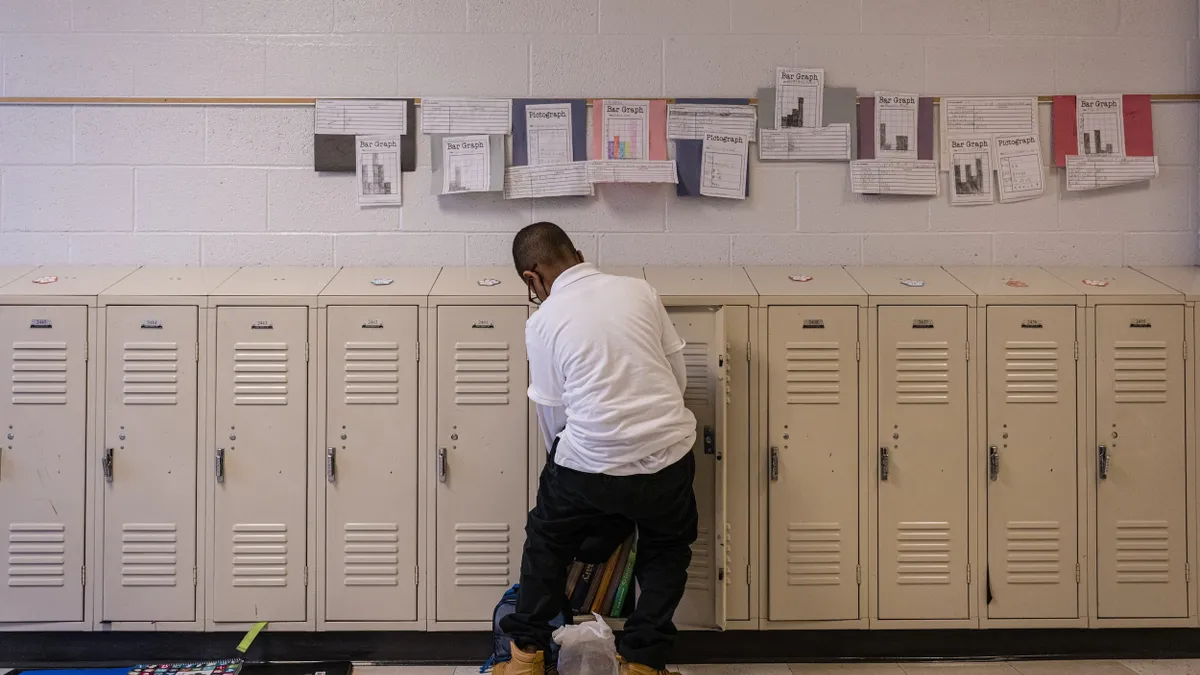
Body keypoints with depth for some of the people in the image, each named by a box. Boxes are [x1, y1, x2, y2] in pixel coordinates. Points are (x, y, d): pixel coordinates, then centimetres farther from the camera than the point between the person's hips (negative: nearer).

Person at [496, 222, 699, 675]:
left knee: (547, 542, 26)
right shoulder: (638, 290, 6)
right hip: (668, 453, 2)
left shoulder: (542, 323, 0)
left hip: (592, 464, -2)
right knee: (666, 552, 28)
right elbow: (679, 376, 10)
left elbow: (552, 414, 7)